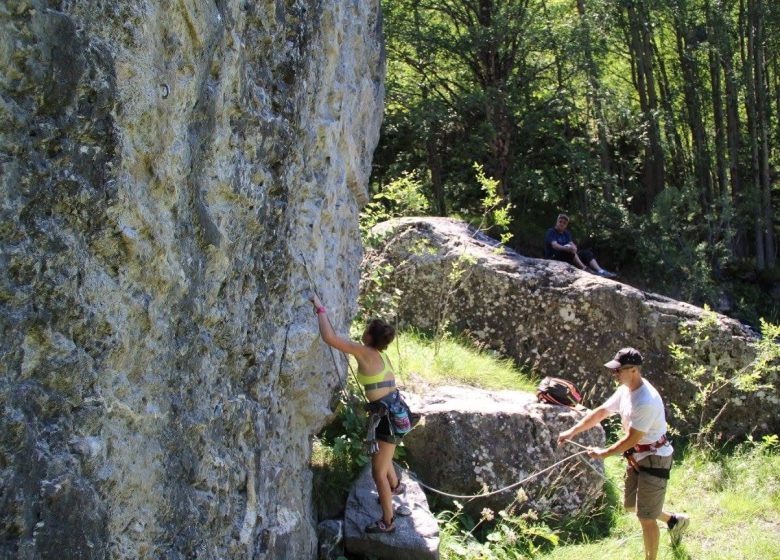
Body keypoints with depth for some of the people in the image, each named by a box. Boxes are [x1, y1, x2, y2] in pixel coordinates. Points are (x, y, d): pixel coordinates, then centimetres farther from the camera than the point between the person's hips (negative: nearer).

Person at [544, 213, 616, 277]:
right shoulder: (551, 232, -5)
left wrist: (573, 247, -27)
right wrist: (568, 248, -41)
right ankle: (584, 269, -47)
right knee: (569, 251, -34)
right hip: (553, 258, -7)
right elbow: (554, 245, -24)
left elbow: (571, 243, -1)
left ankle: (600, 271, -31)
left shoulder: (567, 233, 16)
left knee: (587, 253, -10)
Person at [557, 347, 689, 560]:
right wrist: (572, 431, 2)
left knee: (646, 517, -2)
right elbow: (600, 412, 7)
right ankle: (675, 520, 43)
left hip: (654, 460, -10)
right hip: (636, 457, 10)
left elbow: (630, 440, -26)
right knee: (630, 505, 23)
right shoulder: (625, 390, -2)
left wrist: (603, 453, -14)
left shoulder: (646, 402, -31)